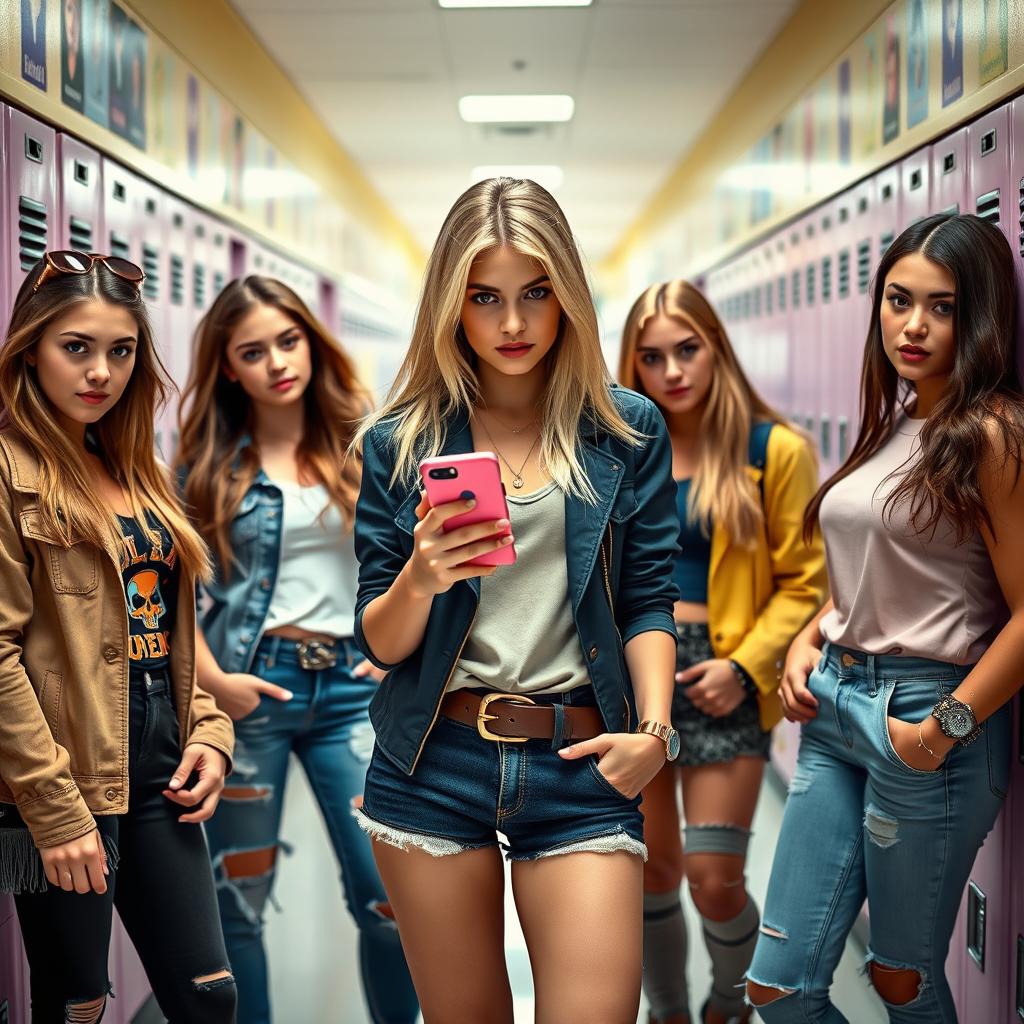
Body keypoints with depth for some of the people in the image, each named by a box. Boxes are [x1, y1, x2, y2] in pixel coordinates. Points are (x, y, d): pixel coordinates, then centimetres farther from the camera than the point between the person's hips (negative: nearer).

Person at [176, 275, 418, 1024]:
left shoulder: (363, 442, 5)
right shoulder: (210, 462, 2)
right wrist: (211, 678, -10)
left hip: (351, 683, 1)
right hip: (249, 687, 0)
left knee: (388, 894, -3)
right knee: (238, 896, 7)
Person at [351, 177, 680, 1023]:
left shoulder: (628, 431, 5)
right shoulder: (402, 440, 3)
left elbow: (648, 600, 5)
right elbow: (378, 643, 3)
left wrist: (654, 728, -9)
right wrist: (420, 578, -18)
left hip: (579, 764, 0)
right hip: (432, 762, 1)